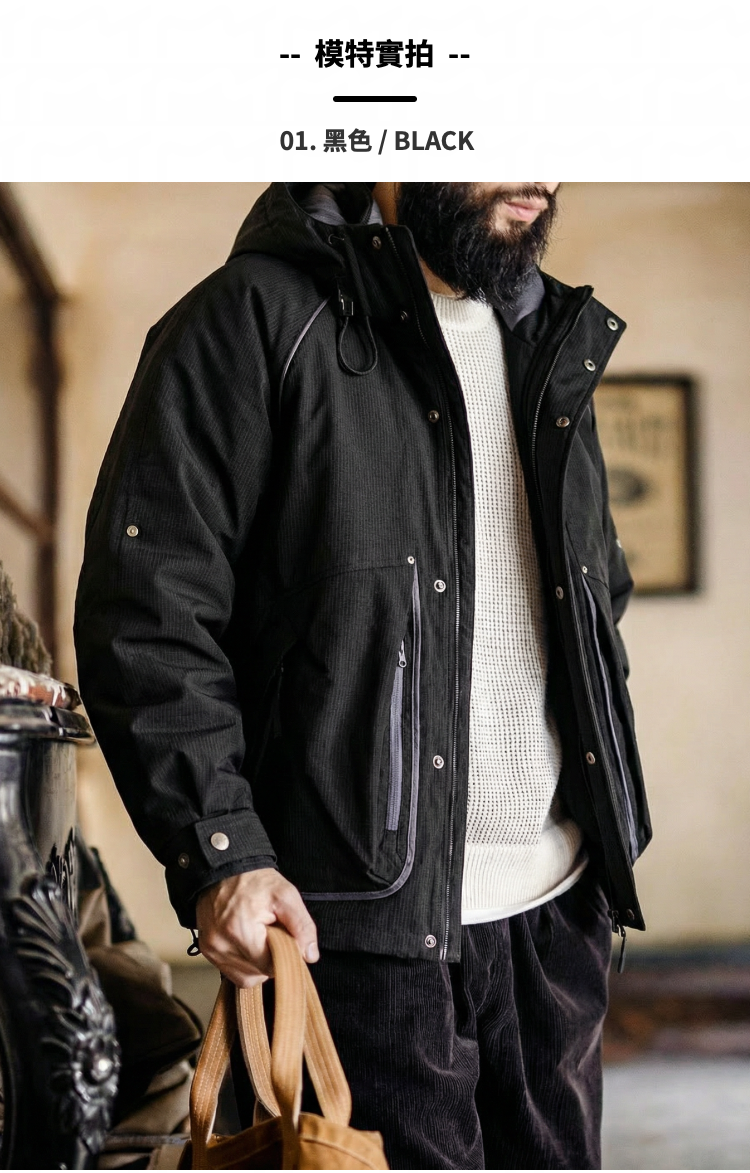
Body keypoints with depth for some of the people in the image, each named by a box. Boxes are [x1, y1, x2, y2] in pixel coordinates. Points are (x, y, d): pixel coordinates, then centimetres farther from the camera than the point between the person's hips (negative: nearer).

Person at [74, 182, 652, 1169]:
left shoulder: (554, 346, 17)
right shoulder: (256, 320, -5)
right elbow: (146, 607, -11)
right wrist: (219, 852, -19)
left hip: (555, 909, 7)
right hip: (362, 915, -6)